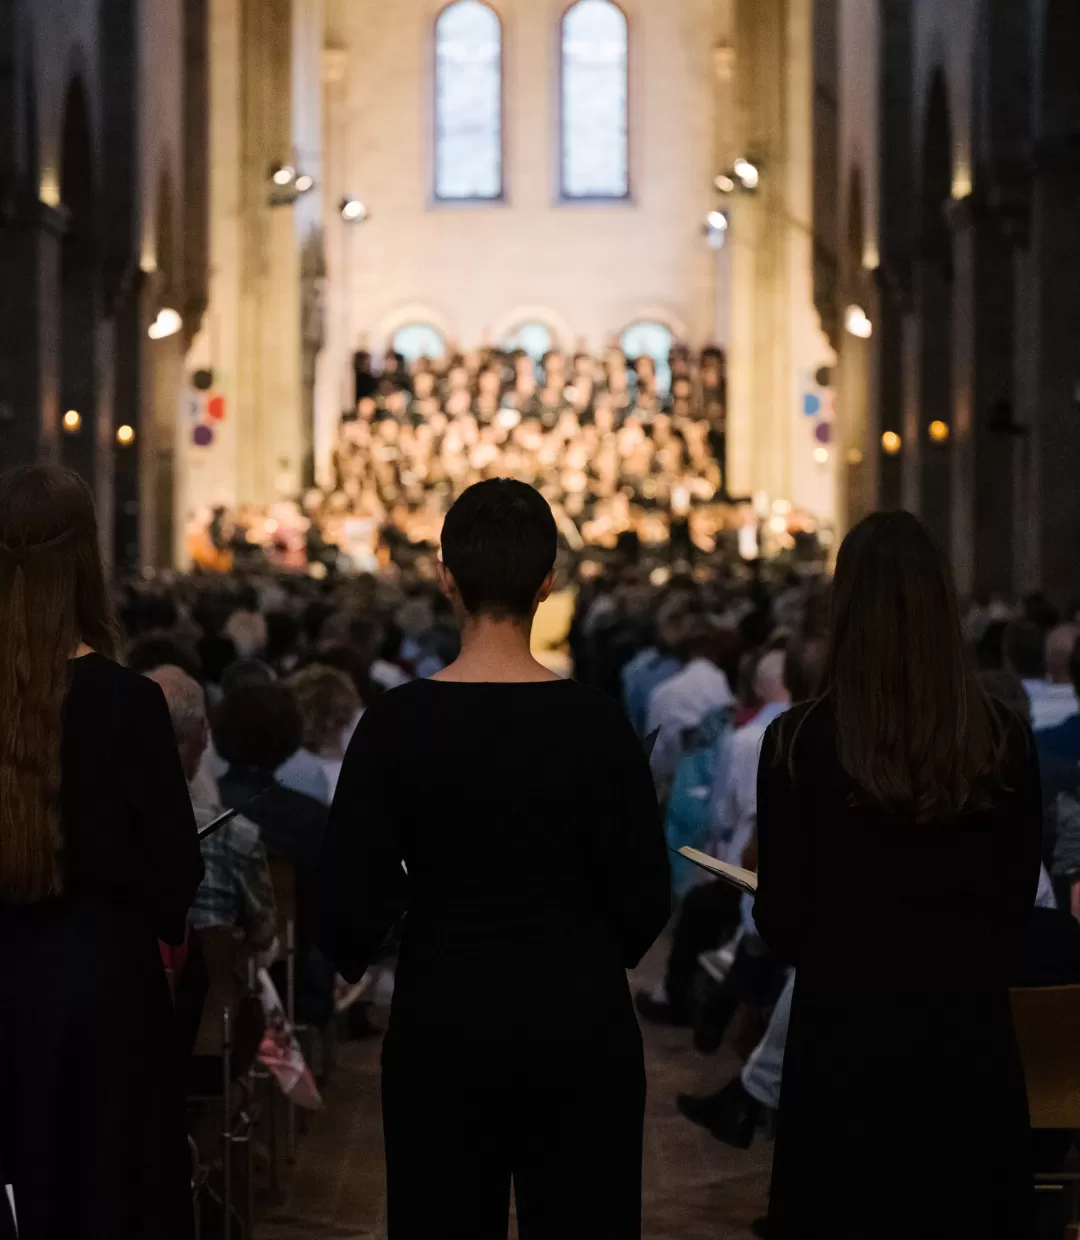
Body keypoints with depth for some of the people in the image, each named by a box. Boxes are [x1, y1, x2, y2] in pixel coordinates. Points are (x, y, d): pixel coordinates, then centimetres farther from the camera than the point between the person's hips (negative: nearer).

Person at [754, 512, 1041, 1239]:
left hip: (844, 1030, -2)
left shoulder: (801, 742, -12)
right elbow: (1017, 903, 6)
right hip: (972, 1030, 2)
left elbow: (783, 922, -6)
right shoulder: (1006, 740, -5)